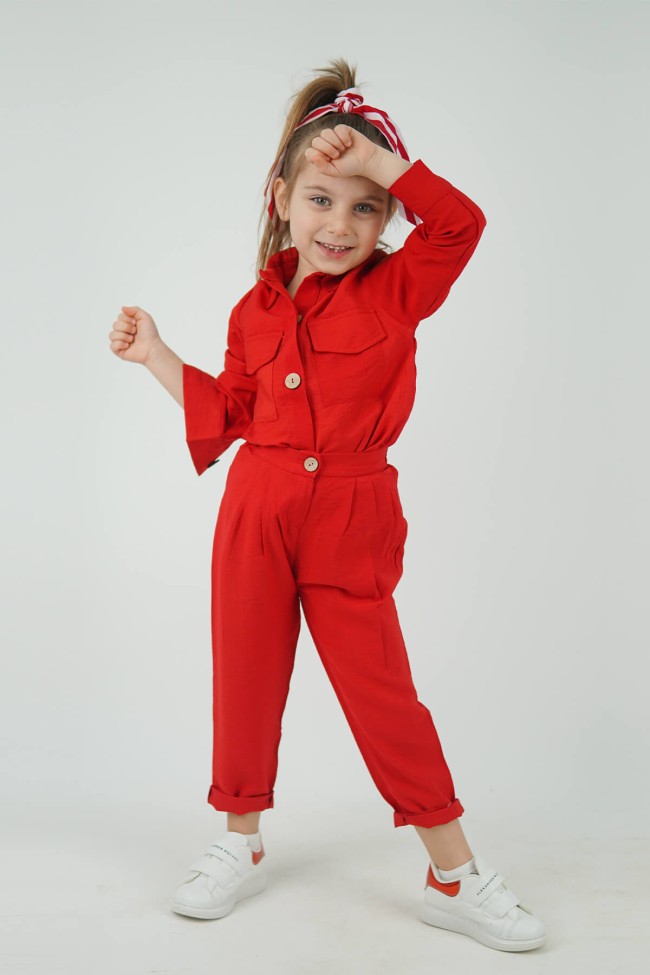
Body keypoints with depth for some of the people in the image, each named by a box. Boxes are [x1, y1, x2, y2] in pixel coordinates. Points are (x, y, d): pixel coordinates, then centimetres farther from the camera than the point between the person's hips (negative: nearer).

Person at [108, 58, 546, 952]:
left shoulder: (398, 289, -2)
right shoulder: (255, 311, 7)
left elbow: (461, 222, -18)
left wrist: (378, 158, -23)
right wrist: (156, 356, 14)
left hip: (352, 524, -3)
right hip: (256, 514, 4)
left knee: (382, 693, 1)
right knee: (246, 680, 12)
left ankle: (455, 876, 15)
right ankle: (241, 846, 32)